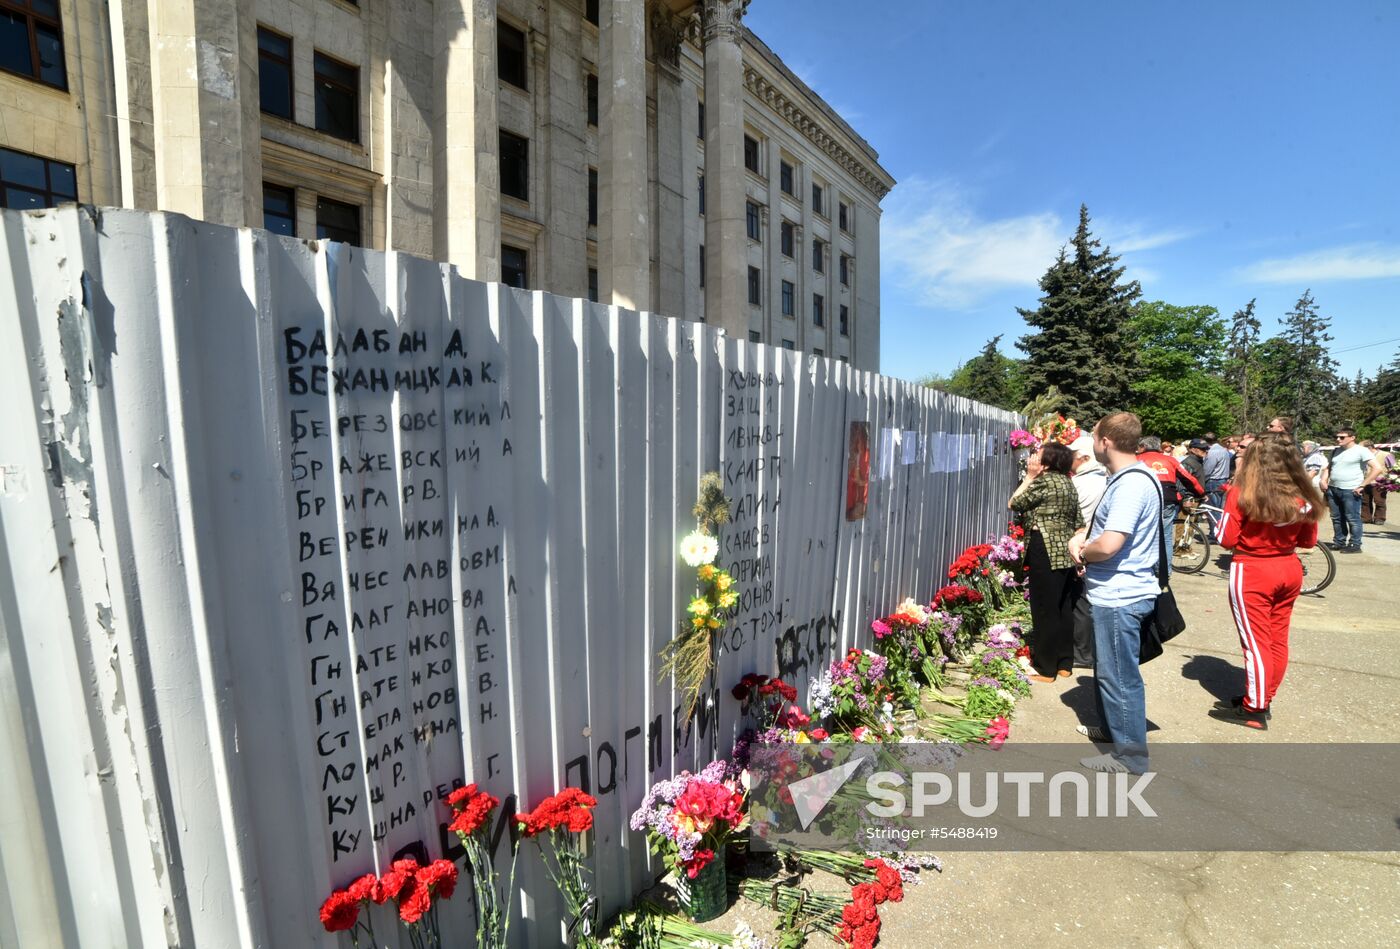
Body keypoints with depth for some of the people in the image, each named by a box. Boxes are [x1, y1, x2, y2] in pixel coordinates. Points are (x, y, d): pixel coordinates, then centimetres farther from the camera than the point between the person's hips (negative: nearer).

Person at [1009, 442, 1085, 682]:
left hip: (1046, 551, -9)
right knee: (1064, 609, 14)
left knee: (1045, 611, -1)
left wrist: (1029, 477, 0)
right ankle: (1064, 663, 24)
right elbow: (1078, 524, 15)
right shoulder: (1069, 483, 14)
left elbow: (1013, 504, -5)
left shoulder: (1043, 481, -11)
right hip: (1067, 552, 9)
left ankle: (1045, 668, 7)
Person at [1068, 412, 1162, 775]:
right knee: (1107, 668, 25)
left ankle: (1130, 755, 17)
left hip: (1119, 597, -11)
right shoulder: (1126, 478, 10)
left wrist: (1081, 552, -10)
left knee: (1119, 676, 3)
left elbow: (1108, 545, -31)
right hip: (1113, 593, 11)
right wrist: (1080, 536, 1)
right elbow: (1105, 524, 21)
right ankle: (1111, 728, 42)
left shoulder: (1132, 484, -23)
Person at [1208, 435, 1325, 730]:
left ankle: (1254, 710, 11)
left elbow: (1227, 539, -13)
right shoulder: (1303, 496, 0)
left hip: (1251, 572, -6)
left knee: (1256, 642, 2)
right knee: (1277, 640, 15)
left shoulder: (1241, 493, -16)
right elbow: (1309, 541, 9)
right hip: (1290, 570, 6)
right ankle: (1263, 699, 28)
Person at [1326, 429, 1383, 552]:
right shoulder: (1336, 451, 13)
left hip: (1350, 491, -6)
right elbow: (1329, 467, 26)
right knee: (1337, 518, 12)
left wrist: (1362, 485, -14)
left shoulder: (1361, 451, -7)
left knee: (1352, 519, -1)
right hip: (1333, 489, 7)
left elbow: (1378, 468, -13)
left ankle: (1355, 545, 5)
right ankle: (1339, 543, 20)